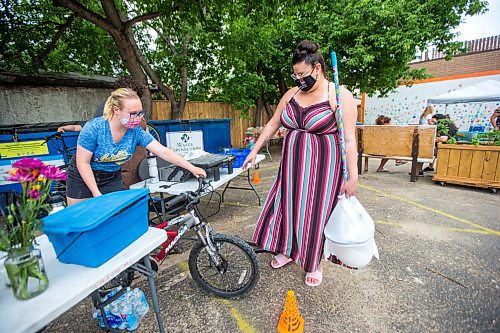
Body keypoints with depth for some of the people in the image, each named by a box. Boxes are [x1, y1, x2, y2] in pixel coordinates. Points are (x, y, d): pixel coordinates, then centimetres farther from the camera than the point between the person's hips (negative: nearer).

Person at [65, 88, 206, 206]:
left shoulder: (137, 132, -17)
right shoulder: (94, 128, -25)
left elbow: (164, 152, -23)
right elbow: (83, 163, -19)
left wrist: (192, 168, -31)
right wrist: (97, 194, -21)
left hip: (112, 179, 3)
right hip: (83, 177, -2)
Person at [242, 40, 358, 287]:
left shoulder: (339, 96, -10)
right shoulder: (291, 94, 6)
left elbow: (348, 139, -13)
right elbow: (272, 124, 10)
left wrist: (352, 176, -15)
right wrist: (254, 151, 7)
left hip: (322, 167, -5)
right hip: (292, 164, 5)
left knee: (316, 211, 6)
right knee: (287, 204, 12)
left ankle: (315, 264, 31)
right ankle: (287, 250, 38)